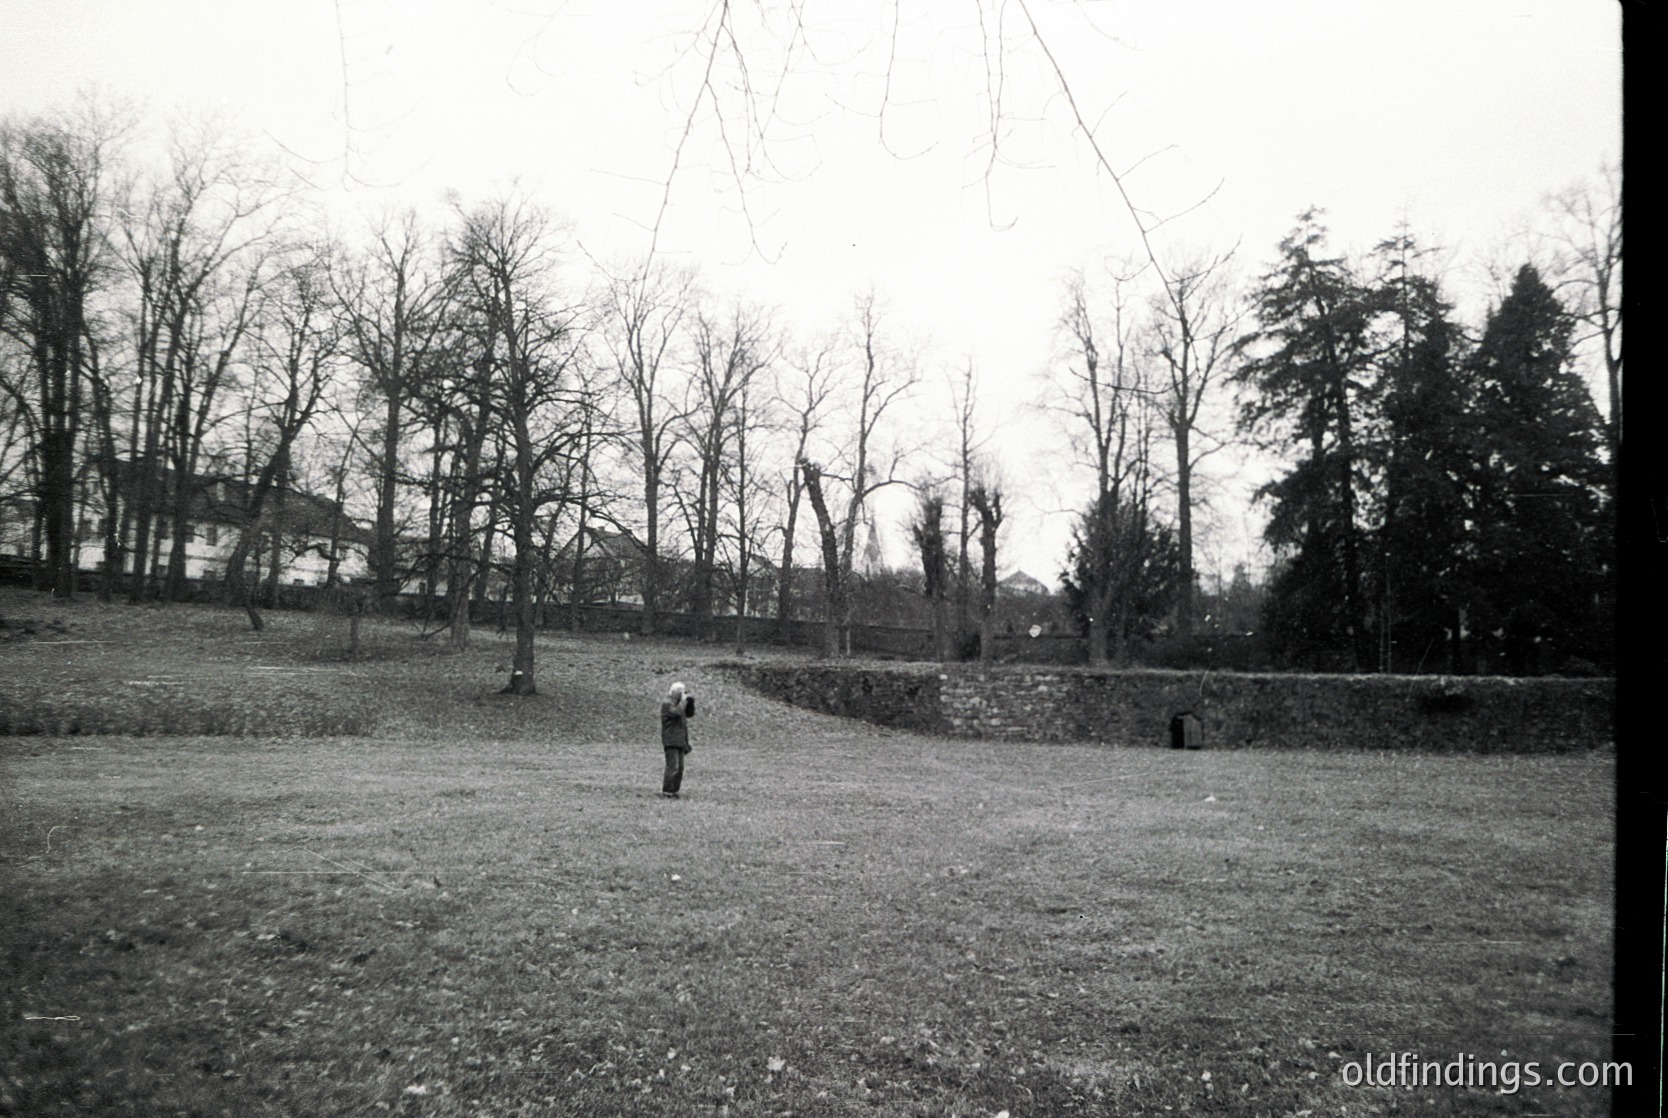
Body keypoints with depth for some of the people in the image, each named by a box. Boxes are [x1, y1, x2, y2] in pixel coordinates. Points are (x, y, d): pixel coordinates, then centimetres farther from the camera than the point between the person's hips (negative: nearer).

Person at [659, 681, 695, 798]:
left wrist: (690, 702, 5)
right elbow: (677, 712, -26)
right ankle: (666, 792, -9)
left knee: (680, 768, 8)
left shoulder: (678, 702, 17)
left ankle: (673, 790, 13)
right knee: (673, 767, -13)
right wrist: (683, 699, -18)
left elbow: (690, 714, 17)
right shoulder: (666, 703, -10)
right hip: (671, 741, -9)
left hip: (680, 741, 9)